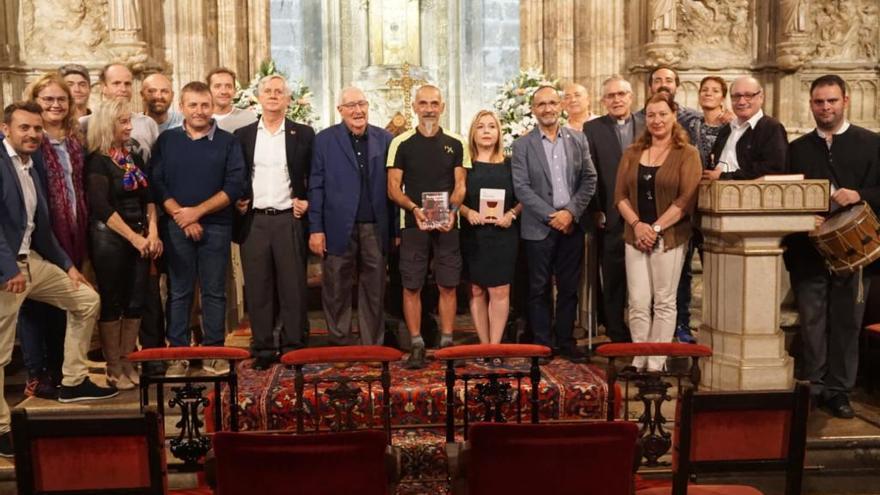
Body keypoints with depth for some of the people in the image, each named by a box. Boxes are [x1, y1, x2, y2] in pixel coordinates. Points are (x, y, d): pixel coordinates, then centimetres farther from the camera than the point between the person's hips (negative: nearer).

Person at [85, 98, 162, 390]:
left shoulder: (135, 159, 12)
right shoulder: (98, 161, -7)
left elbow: (148, 199, 12)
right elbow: (101, 207, -14)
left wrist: (152, 234, -2)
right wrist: (134, 237, -15)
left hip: (140, 237, 6)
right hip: (109, 238, -6)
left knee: (135, 302, 6)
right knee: (111, 303, 1)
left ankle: (126, 362, 17)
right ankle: (113, 368, 9)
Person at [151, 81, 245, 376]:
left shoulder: (228, 142, 4)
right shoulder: (166, 141, 8)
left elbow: (234, 186, -4)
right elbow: (156, 185, 2)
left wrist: (197, 211, -10)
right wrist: (181, 216, -9)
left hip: (216, 227, -1)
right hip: (176, 227, 1)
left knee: (214, 292, 4)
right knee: (178, 292, 4)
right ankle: (177, 353, 11)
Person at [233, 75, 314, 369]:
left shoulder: (303, 134, 6)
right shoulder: (242, 135, 10)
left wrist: (308, 202, -4)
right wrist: (237, 202, -1)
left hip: (289, 220, -1)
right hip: (253, 221, 1)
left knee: (292, 287, 1)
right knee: (258, 288, 4)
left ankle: (293, 348, 10)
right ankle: (263, 349, 12)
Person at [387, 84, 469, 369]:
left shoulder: (455, 144, 8)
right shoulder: (401, 144, 3)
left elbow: (460, 185, 5)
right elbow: (393, 188, 1)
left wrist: (452, 210, -14)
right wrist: (414, 209, -16)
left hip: (446, 225, 1)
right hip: (412, 224, -1)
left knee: (448, 285, 3)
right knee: (411, 286, 1)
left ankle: (447, 343, 14)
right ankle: (417, 345, 10)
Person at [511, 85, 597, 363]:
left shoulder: (578, 140, 8)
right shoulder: (522, 145, 0)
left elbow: (589, 179, 5)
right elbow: (521, 188, -6)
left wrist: (571, 212, -8)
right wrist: (551, 216, -13)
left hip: (572, 225, 2)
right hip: (539, 227, -2)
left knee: (569, 288, 8)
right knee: (540, 289, 4)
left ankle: (566, 342, 18)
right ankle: (543, 344, 14)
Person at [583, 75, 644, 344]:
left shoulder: (648, 126, 8)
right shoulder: (592, 129, 3)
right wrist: (595, 211, -6)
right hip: (611, 218, -1)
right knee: (613, 280, 6)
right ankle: (617, 335, 17)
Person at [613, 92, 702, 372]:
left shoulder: (687, 154, 0)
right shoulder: (632, 154, 12)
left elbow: (686, 199, -9)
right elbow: (620, 195, 6)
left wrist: (656, 228, -15)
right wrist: (637, 225, -10)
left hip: (670, 238, -3)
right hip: (636, 236, 3)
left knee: (664, 303, 3)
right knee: (638, 303, 2)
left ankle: (657, 364, 10)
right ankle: (639, 361, 11)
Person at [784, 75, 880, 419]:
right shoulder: (798, 148, 12)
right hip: (807, 250, 2)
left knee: (847, 322, 6)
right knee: (811, 322, 6)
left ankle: (839, 390, 17)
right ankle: (811, 387, 16)